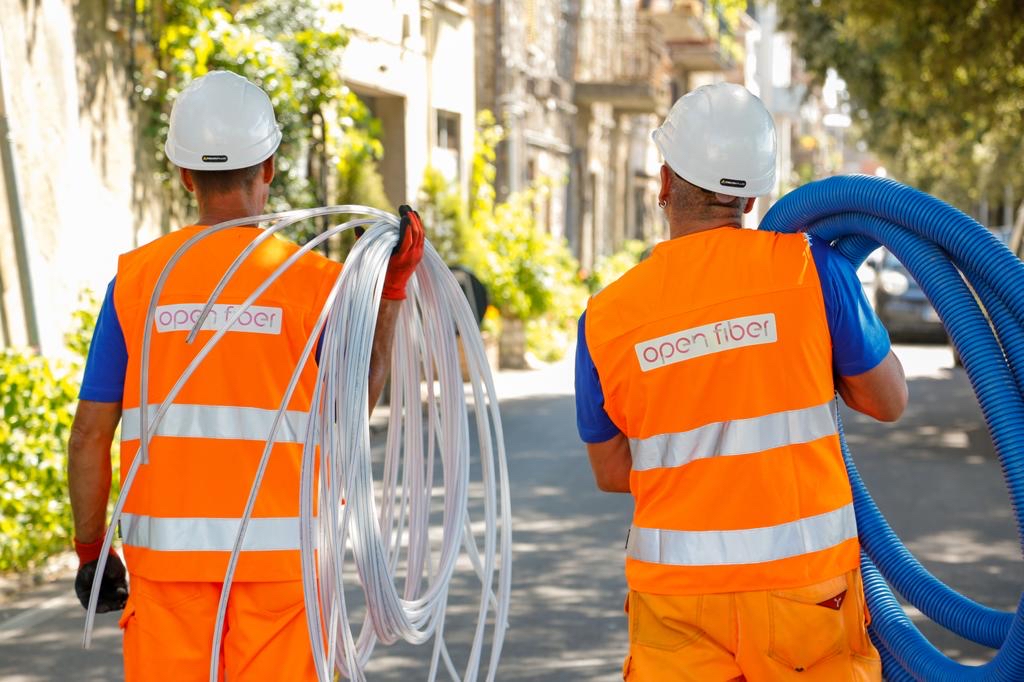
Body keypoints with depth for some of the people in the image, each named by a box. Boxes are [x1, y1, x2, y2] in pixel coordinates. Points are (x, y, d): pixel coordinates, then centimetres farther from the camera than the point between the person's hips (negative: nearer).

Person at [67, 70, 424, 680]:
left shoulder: (136, 277, 0)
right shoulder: (313, 279, -5)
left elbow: (92, 432, 0)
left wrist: (90, 550, 11)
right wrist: (395, 288, 8)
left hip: (167, 546, 2)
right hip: (278, 549, -1)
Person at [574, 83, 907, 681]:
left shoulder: (605, 317, -3)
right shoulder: (811, 268, -9)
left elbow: (613, 472, 9)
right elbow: (889, 401, 3)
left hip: (677, 591, 1)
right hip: (805, 578, -1)